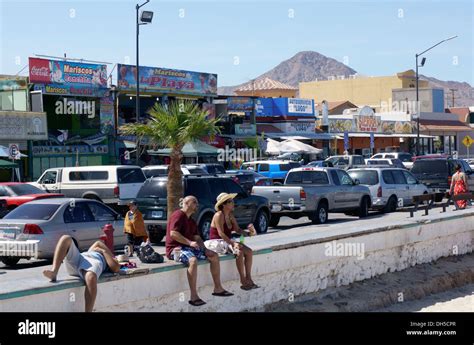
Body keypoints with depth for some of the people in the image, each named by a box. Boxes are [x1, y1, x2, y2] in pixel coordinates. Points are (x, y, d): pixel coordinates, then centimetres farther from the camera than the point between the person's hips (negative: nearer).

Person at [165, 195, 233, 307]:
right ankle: (194, 297, -38)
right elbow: (173, 233, -21)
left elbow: (197, 237, 19)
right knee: (193, 260, -38)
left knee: (214, 256, 5)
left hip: (188, 247, 10)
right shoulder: (178, 215, -10)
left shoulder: (191, 221, 21)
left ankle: (217, 288, 10)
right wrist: (190, 242, -23)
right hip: (175, 248, -10)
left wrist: (205, 249, 1)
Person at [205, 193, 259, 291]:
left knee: (249, 251, -9)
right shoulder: (219, 215, -16)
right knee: (239, 252, -30)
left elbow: (237, 230, 12)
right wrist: (233, 243, -31)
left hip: (228, 241, 9)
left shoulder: (230, 215, 11)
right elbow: (221, 233, -23)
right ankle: (243, 281, -24)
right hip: (217, 242, -9)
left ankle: (248, 279, -9)